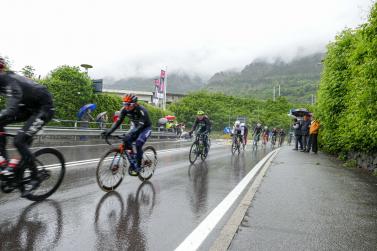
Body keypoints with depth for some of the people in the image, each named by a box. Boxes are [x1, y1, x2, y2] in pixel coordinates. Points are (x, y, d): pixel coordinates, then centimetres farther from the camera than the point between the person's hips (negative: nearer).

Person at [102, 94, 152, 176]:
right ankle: (132, 164, -7)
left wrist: (131, 133, -55)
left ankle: (138, 167, -11)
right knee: (126, 140, -19)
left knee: (138, 144, -26)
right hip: (135, 127, 6)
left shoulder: (142, 110, -33)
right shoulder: (124, 110, -17)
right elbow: (118, 121, -18)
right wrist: (109, 131, -33)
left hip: (146, 127, -5)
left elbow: (141, 125, -40)